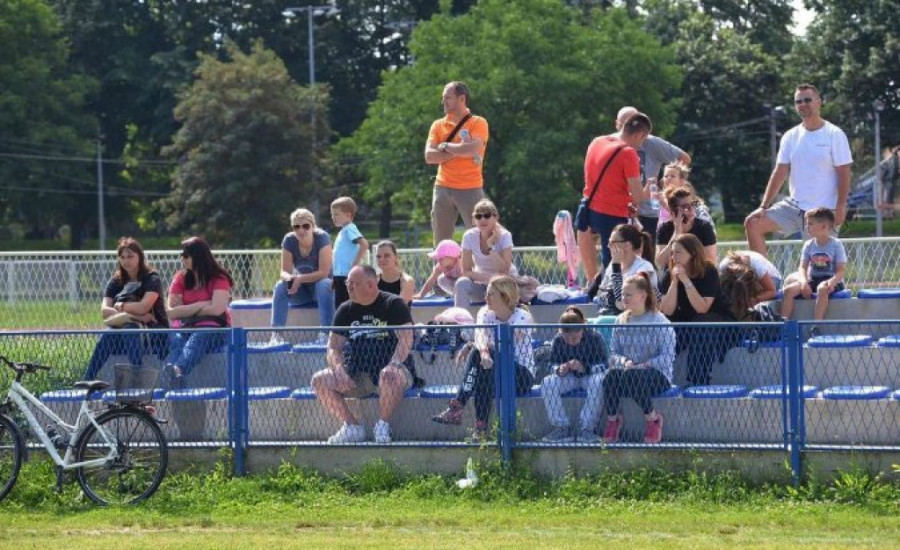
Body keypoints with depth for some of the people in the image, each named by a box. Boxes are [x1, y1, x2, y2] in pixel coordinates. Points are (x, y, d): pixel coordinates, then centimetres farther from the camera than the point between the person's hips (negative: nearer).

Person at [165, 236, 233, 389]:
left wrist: (186, 310, 1)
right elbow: (171, 312, 4)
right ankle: (175, 376, -66)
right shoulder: (180, 279, 13)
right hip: (184, 328, 3)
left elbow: (216, 309, -11)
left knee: (198, 338, -38)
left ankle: (178, 370, -69)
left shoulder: (219, 279, 3)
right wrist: (201, 305, -4)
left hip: (212, 329, -3)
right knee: (176, 339, -34)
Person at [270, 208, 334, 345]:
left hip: (320, 284, -3)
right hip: (301, 291, 3)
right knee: (280, 286, -24)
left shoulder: (322, 238, -18)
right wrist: (289, 278, -34)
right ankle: (276, 335, -29)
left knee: (323, 285, -36)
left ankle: (325, 333, -37)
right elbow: (285, 271, -10)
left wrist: (299, 279, -32)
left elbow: (324, 272, -22)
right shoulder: (289, 240, -9)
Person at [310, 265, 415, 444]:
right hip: (358, 377, 5)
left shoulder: (393, 304, -3)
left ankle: (383, 426, -18)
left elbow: (406, 339, -13)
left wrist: (392, 366, -28)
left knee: (389, 375, -41)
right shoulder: (345, 310, 11)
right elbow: (333, 347, 7)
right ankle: (352, 427, -9)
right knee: (319, 380, -16)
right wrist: (339, 369, -14)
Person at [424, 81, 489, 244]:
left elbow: (472, 149, -19)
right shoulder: (438, 125, 11)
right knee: (441, 242, 5)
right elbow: (429, 156, -1)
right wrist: (459, 150, -10)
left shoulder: (478, 123, -1)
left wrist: (445, 147, -5)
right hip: (443, 188, 4)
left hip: (470, 189, -4)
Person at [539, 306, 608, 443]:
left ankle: (588, 429, -30)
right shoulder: (558, 340, -9)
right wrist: (559, 370, -28)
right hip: (569, 378, 3)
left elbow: (603, 366, -18)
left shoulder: (594, 337, -16)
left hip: (589, 375, -3)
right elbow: (553, 365, -2)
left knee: (598, 382, -39)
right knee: (547, 383, -26)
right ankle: (562, 428, -22)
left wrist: (584, 368, -37)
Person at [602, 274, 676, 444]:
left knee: (632, 376, -39)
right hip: (627, 369, 4)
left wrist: (644, 365, -20)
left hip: (657, 374, -4)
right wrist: (623, 361, -12)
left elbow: (668, 356, -10)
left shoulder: (659, 322, -3)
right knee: (611, 374, -33)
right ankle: (612, 418, -18)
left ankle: (652, 418, -18)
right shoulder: (621, 321, 14)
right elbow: (613, 353, 11)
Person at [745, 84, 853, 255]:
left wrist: (840, 207, -17)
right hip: (794, 206, 5)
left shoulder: (835, 135, -6)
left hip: (823, 210, -5)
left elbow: (844, 174, -8)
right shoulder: (790, 137, 8)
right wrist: (764, 206, -2)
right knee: (753, 223, -9)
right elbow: (780, 173, 6)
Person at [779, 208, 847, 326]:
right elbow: (803, 268, 1)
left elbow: (841, 271, -11)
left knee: (822, 288, -40)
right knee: (789, 289, -19)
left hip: (832, 281, -5)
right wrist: (804, 281, -20)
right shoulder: (808, 245, 6)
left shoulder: (836, 245, -7)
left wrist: (832, 282, -31)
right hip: (813, 280, 5)